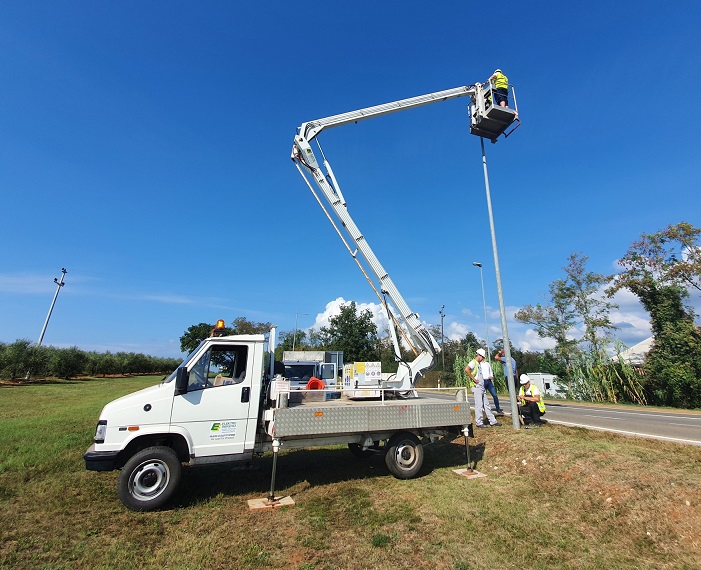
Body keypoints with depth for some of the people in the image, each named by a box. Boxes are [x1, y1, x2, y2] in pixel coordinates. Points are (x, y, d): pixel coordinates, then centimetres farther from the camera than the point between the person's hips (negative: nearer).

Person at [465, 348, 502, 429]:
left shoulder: (479, 364, 19)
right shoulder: (473, 362, -11)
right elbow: (466, 369, -30)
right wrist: (473, 379, -23)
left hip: (482, 387, 9)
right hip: (476, 387, -9)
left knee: (486, 404, 13)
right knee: (479, 405, -5)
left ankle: (492, 421, 19)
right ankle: (479, 422, 2)